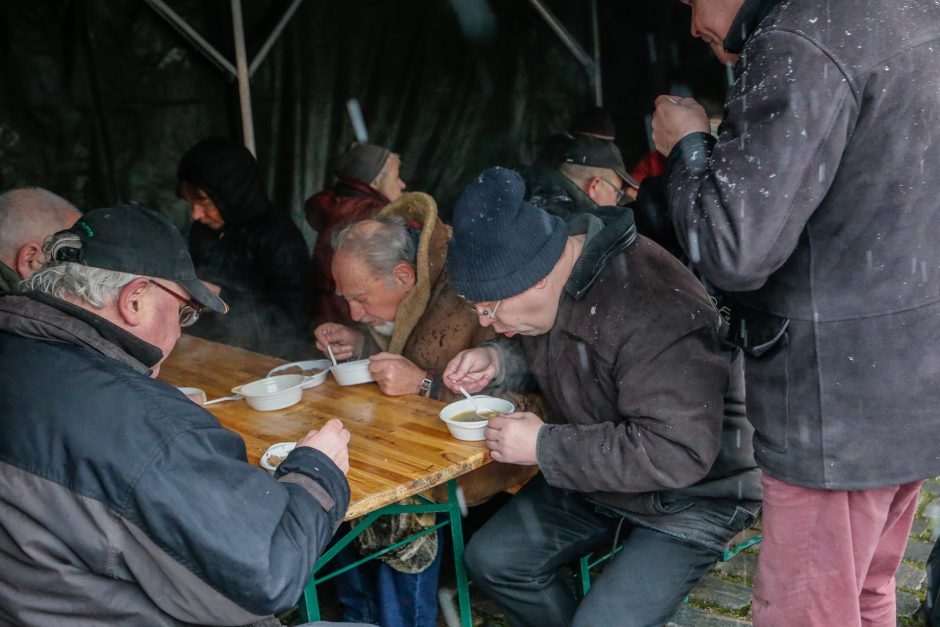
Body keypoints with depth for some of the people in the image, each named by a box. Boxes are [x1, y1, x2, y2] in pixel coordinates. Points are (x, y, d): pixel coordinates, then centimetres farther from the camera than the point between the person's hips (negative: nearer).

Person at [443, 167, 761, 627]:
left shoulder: (654, 314, -35)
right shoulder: (551, 272, -7)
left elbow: (677, 453, -37)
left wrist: (545, 447, -30)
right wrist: (498, 360, -10)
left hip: (688, 498, -8)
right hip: (592, 475, 8)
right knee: (491, 559, 5)